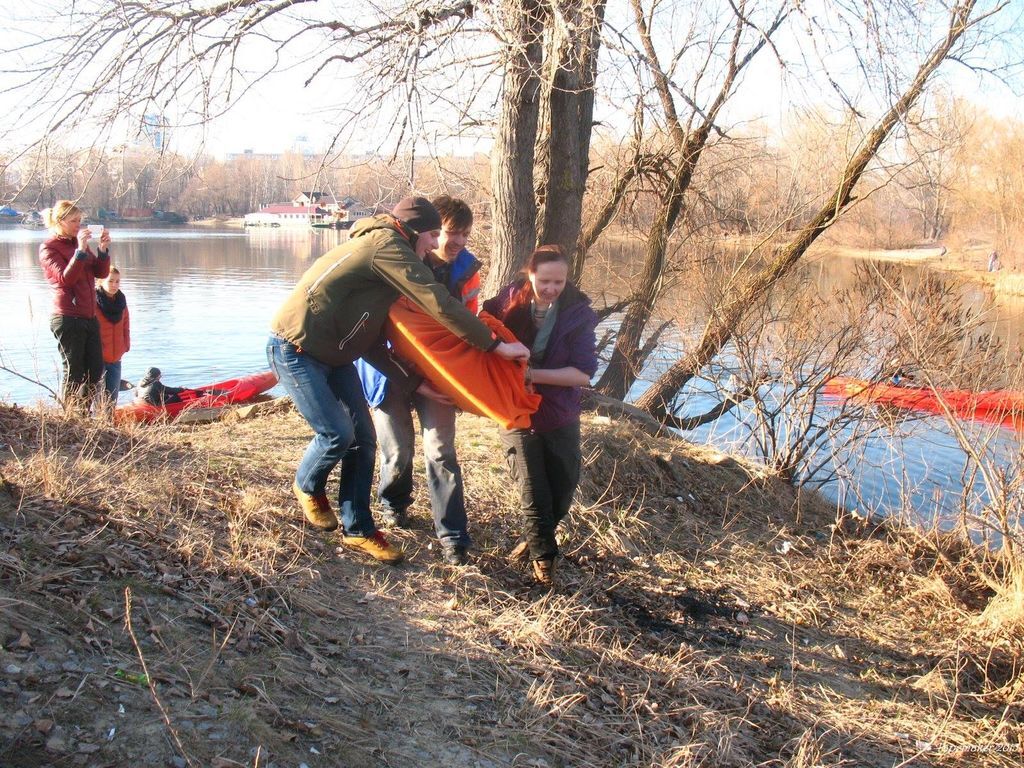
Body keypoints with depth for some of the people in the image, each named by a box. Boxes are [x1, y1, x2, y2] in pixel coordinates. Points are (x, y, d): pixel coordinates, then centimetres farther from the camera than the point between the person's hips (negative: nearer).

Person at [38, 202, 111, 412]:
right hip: (68, 318, -7)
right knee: (73, 374, -3)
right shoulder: (49, 248, -4)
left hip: (89, 317, 7)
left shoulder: (79, 242, 16)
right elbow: (65, 278, -18)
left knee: (95, 371, 9)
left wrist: (103, 249, -7)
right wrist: (80, 251, -25)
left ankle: (83, 415, 21)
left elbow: (101, 273, 9)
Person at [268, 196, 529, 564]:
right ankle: (307, 486, 21)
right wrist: (496, 344, -23)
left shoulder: (378, 250, 13)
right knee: (337, 434, -11)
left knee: (363, 438, 5)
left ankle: (357, 530, 15)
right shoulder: (387, 245, -18)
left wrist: (412, 382, 3)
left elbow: (371, 341, 10)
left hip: (333, 354, 10)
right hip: (295, 350, -10)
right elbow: (440, 304, -26)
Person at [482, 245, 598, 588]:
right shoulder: (509, 303, -13)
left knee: (563, 490, 9)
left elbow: (583, 373, -19)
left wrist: (533, 374, -26)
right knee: (533, 491, -4)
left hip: (560, 416, 1)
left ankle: (535, 541, 36)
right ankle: (542, 555, 18)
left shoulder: (578, 313, -15)